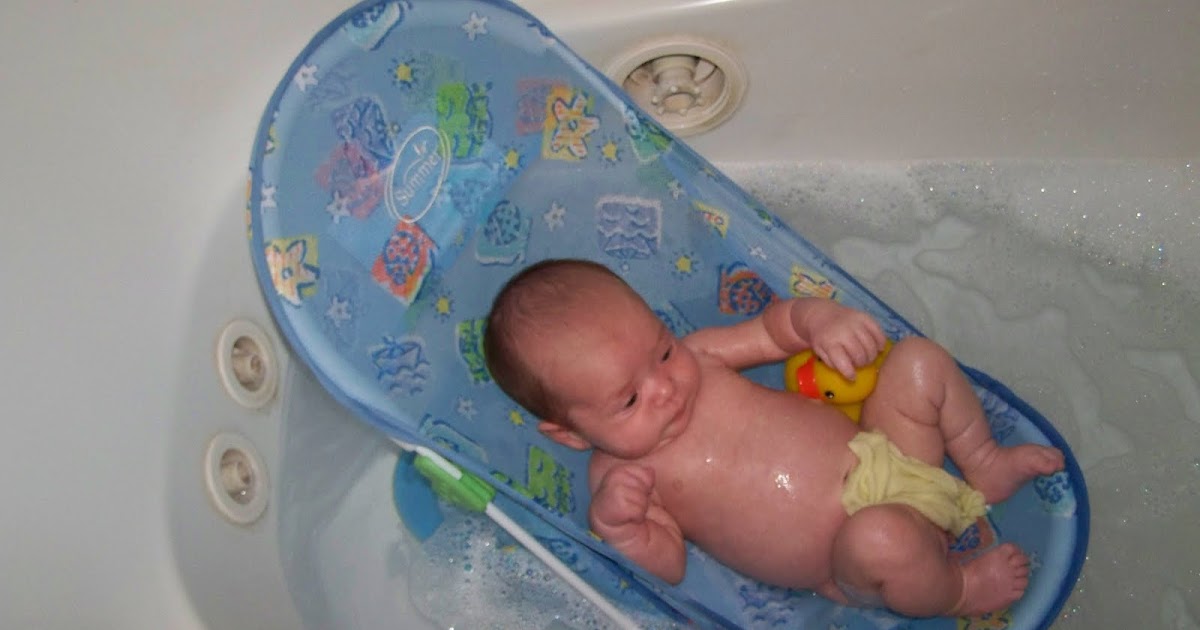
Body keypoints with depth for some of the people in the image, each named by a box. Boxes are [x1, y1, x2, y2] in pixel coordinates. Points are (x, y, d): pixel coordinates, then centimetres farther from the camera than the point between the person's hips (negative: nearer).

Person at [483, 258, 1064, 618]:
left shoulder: (695, 355, 1)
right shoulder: (617, 476, -10)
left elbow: (775, 327, 8)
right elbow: (668, 566, -12)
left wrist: (819, 318, -16)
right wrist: (614, 527, -32)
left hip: (881, 453, 6)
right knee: (879, 539, -40)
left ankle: (985, 467, 19)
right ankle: (961, 588, -5)